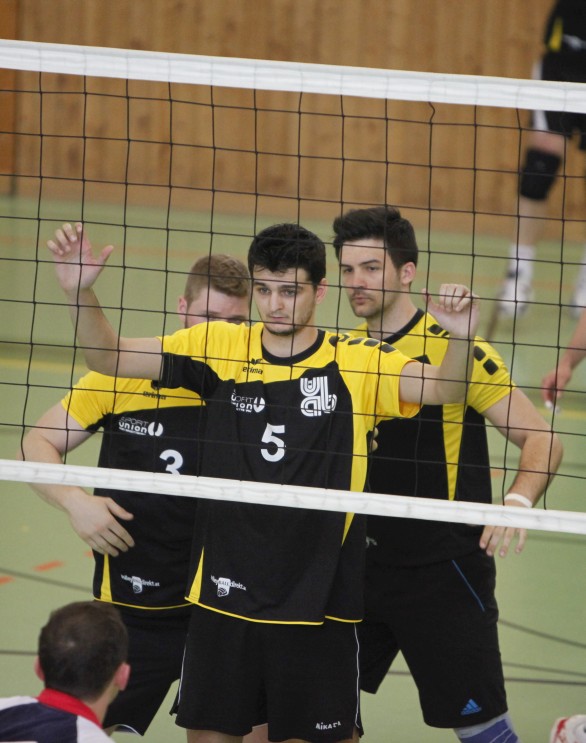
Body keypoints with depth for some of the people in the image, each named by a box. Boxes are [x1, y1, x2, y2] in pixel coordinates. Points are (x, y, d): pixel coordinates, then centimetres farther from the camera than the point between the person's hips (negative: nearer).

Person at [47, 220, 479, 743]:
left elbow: (441, 389, -16)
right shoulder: (217, 347, 1)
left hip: (318, 601, -2)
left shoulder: (355, 363, -4)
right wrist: (80, 292, -16)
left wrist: (460, 340, -36)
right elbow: (108, 356, 1)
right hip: (224, 595, 2)